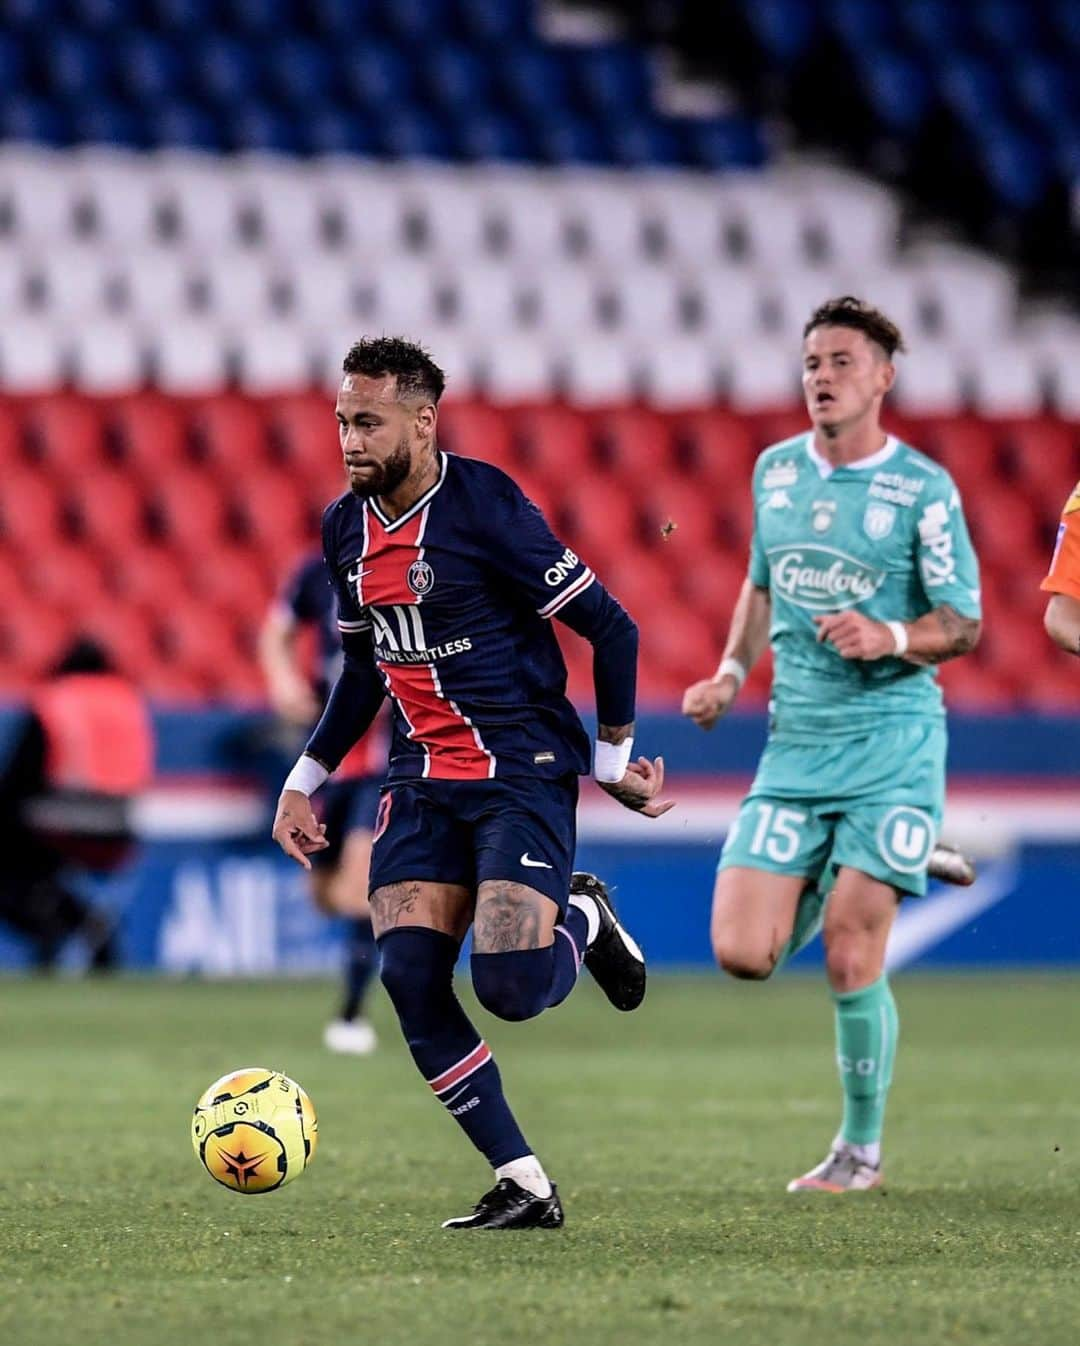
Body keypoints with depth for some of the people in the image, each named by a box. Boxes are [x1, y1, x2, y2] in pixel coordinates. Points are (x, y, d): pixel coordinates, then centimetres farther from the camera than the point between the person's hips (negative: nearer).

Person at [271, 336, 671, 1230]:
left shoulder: (485, 507, -15)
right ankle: (523, 1189, 1)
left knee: (511, 985, -21)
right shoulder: (348, 528, 8)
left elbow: (610, 628, -11)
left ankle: (584, 920, 17)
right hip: (424, 778, 7)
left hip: (522, 769, -7)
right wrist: (307, 780, 20)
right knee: (410, 981, -9)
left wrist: (612, 757, -5)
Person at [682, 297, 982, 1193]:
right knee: (742, 953, -6)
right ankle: (826, 889, 29)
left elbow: (964, 623, -4)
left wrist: (892, 637, -22)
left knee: (852, 963, -10)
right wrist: (732, 672, 10)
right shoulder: (776, 471, 9)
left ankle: (863, 1149, 9)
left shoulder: (923, 489, -6)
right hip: (795, 746, 5)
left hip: (892, 741, -5)